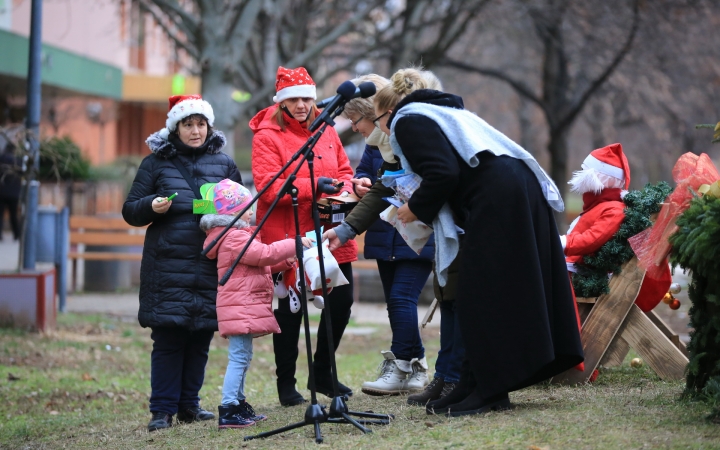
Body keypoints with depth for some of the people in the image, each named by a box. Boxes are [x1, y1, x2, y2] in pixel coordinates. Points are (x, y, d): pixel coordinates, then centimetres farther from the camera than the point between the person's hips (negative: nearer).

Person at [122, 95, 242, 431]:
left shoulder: (223, 163, 13)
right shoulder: (156, 162, 8)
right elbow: (130, 211, 7)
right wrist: (151, 206, -14)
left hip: (210, 265, 2)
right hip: (167, 265, -2)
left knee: (201, 337, 4)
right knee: (168, 337, -6)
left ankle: (189, 404, 15)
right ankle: (162, 410, -1)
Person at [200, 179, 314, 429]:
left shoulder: (237, 235, 22)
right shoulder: (235, 238, -14)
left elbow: (261, 264, 26)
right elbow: (264, 254, -23)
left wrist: (289, 258, 16)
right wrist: (293, 244, -14)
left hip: (244, 308, 11)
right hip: (239, 309, -11)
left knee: (242, 357, 14)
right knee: (239, 357, -13)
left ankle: (239, 405, 20)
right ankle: (228, 411, -16)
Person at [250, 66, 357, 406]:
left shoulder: (326, 131, 12)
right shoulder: (267, 136, -6)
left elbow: (344, 171, 17)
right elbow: (268, 186, -15)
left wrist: (343, 190, -6)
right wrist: (313, 186, -23)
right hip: (288, 237, -5)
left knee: (341, 300, 7)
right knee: (290, 309, 2)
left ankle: (322, 373, 25)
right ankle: (286, 384, 14)